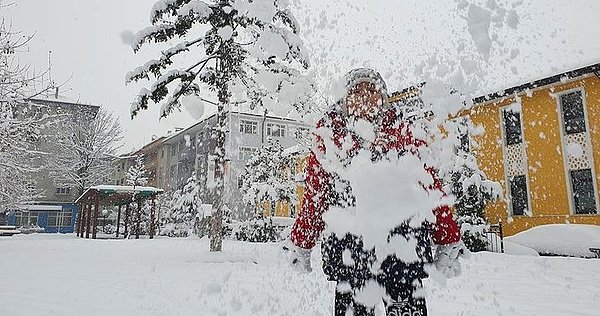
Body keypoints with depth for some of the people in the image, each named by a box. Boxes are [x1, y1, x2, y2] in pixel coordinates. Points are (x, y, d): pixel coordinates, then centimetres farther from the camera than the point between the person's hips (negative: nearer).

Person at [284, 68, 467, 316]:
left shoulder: (404, 133, 6)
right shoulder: (330, 136, 8)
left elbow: (430, 188, 6)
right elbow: (314, 194, 12)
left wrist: (449, 244, 4)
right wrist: (300, 245, 15)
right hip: (347, 246, 1)